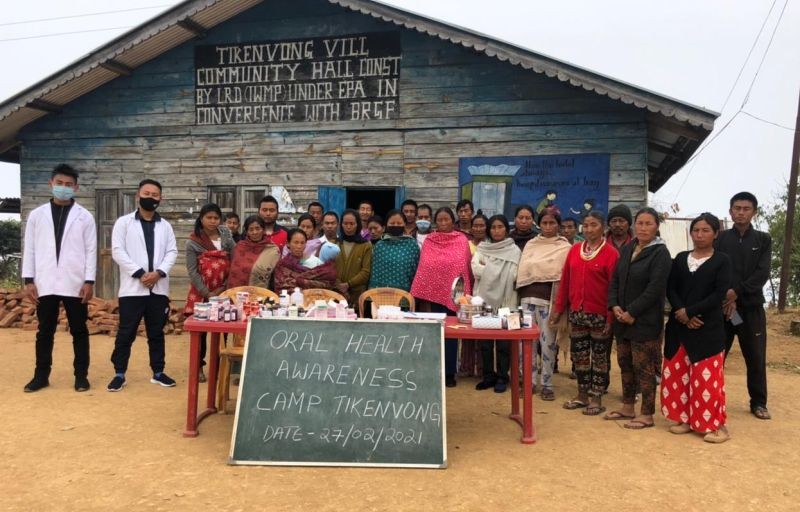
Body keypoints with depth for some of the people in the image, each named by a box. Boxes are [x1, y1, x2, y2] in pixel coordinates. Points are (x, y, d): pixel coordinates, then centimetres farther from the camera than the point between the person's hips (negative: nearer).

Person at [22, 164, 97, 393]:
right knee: (45, 331, 9)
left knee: (79, 330, 5)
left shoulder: (84, 216, 3)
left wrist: (89, 282, -6)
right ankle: (41, 375, 19)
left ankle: (81, 375, 14)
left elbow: (91, 250, 1)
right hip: (45, 284, 2)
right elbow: (30, 249, 7)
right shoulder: (37, 214, 7)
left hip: (75, 284, -1)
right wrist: (28, 280, 0)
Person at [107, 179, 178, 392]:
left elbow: (172, 252, 5)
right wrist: (139, 273, -14)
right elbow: (117, 251, -6)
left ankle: (158, 372, 19)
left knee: (156, 333, 10)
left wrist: (159, 272, -12)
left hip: (158, 288, 3)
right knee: (126, 333, 2)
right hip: (132, 287, -3)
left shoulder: (165, 225, 12)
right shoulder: (124, 222, 3)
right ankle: (119, 374, 13)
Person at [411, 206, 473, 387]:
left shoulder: (462, 240, 0)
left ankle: (450, 372, 14)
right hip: (435, 292, 1)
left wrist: (466, 292, -2)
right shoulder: (428, 241, 3)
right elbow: (422, 269, 3)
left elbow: (468, 267, 1)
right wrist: (419, 293, -1)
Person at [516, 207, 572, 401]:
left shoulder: (565, 247, 1)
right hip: (529, 296, 4)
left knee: (547, 341, 1)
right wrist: (522, 294, 4)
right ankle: (529, 381, 18)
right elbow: (523, 271, 13)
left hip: (549, 297, -4)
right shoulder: (531, 244, 12)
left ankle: (547, 384, 12)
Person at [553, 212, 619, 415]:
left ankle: (596, 398, 18)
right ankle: (582, 394, 25)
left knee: (599, 356, 8)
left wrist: (611, 317, -14)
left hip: (599, 314, -5)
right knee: (578, 355, 12)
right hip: (576, 312, 5)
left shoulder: (610, 253, -8)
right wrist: (559, 308, 5)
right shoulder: (574, 250, 6)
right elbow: (565, 281, 7)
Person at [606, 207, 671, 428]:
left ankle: (647, 415, 11)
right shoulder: (627, 249, 11)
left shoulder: (661, 253, -9)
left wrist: (632, 312, -17)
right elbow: (615, 280, 11)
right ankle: (627, 408, 28)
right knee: (625, 364, 15)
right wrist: (615, 306, -4)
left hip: (646, 321, -7)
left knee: (644, 368, -1)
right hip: (622, 318, 7)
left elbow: (655, 289, -17)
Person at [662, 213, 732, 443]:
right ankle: (685, 418, 19)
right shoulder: (681, 258, 9)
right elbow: (670, 289, 3)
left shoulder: (722, 261, -1)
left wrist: (690, 311, -14)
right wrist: (682, 314, -13)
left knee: (706, 377, -5)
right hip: (679, 326, 4)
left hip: (708, 328, -4)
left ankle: (716, 424, 6)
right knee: (677, 374, 7)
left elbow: (720, 294, -10)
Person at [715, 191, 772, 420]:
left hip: (751, 307, 1)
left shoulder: (763, 240, 6)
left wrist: (737, 292, -17)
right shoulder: (720, 239, 4)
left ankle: (758, 402, 20)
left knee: (756, 357, 6)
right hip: (722, 306, 0)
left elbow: (762, 274, -5)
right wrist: (726, 297, -16)